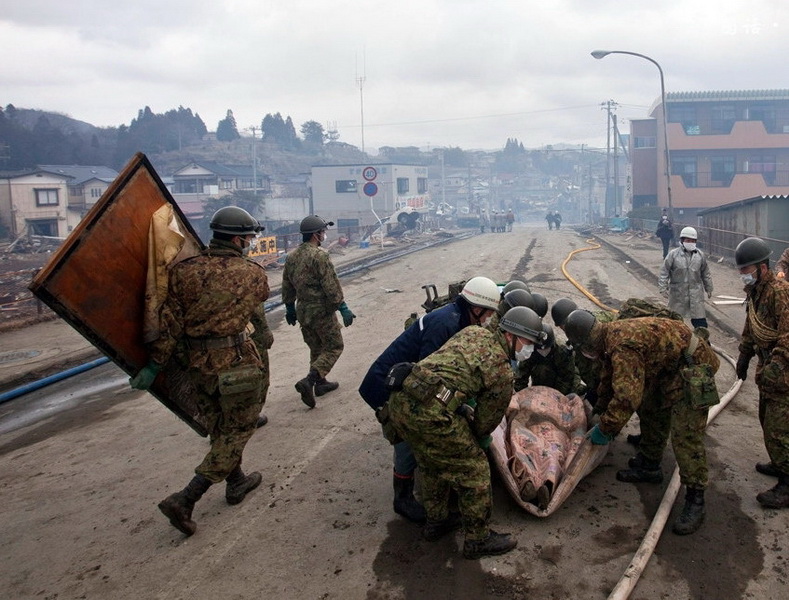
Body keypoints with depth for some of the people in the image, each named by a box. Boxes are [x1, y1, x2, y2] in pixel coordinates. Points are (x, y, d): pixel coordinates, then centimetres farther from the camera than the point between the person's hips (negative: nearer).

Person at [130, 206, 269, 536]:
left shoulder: (185, 270, -5)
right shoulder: (254, 275, -8)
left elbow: (170, 322, -7)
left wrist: (154, 364, -1)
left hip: (198, 363, 4)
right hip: (237, 362, -4)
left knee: (220, 427, 21)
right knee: (238, 429, 8)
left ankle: (236, 482, 39)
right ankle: (185, 499, 1)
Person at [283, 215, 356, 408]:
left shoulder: (291, 257, 7)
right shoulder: (319, 255, -17)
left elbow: (287, 286, 14)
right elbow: (331, 286, -20)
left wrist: (290, 308, 24)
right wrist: (343, 308, -15)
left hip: (303, 312, 8)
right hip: (322, 311, -8)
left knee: (316, 348, 20)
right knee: (334, 347, 2)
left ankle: (320, 383, 27)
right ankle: (309, 381, -12)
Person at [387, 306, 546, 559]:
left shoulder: (473, 331, 19)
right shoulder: (503, 372, 0)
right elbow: (488, 419, 8)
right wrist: (479, 440, 30)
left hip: (400, 400, 9)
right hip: (431, 413, -9)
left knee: (433, 465, 29)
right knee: (473, 471, 10)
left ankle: (436, 521, 47)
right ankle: (478, 540, 25)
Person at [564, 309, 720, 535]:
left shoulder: (622, 348, -31)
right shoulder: (611, 334, 3)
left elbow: (627, 397, -35)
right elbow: (609, 377, 20)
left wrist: (605, 429, -23)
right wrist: (601, 406, 32)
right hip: (668, 366, 11)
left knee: (685, 435, -12)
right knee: (651, 412, 21)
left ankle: (695, 501, -4)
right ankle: (649, 466, 37)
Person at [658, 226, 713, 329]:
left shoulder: (700, 255, 3)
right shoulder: (673, 254, -7)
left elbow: (706, 273, 13)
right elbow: (664, 272, -6)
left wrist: (709, 289, 15)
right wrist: (663, 288, -11)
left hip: (696, 294, 2)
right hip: (678, 293, -2)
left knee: (700, 321, 0)